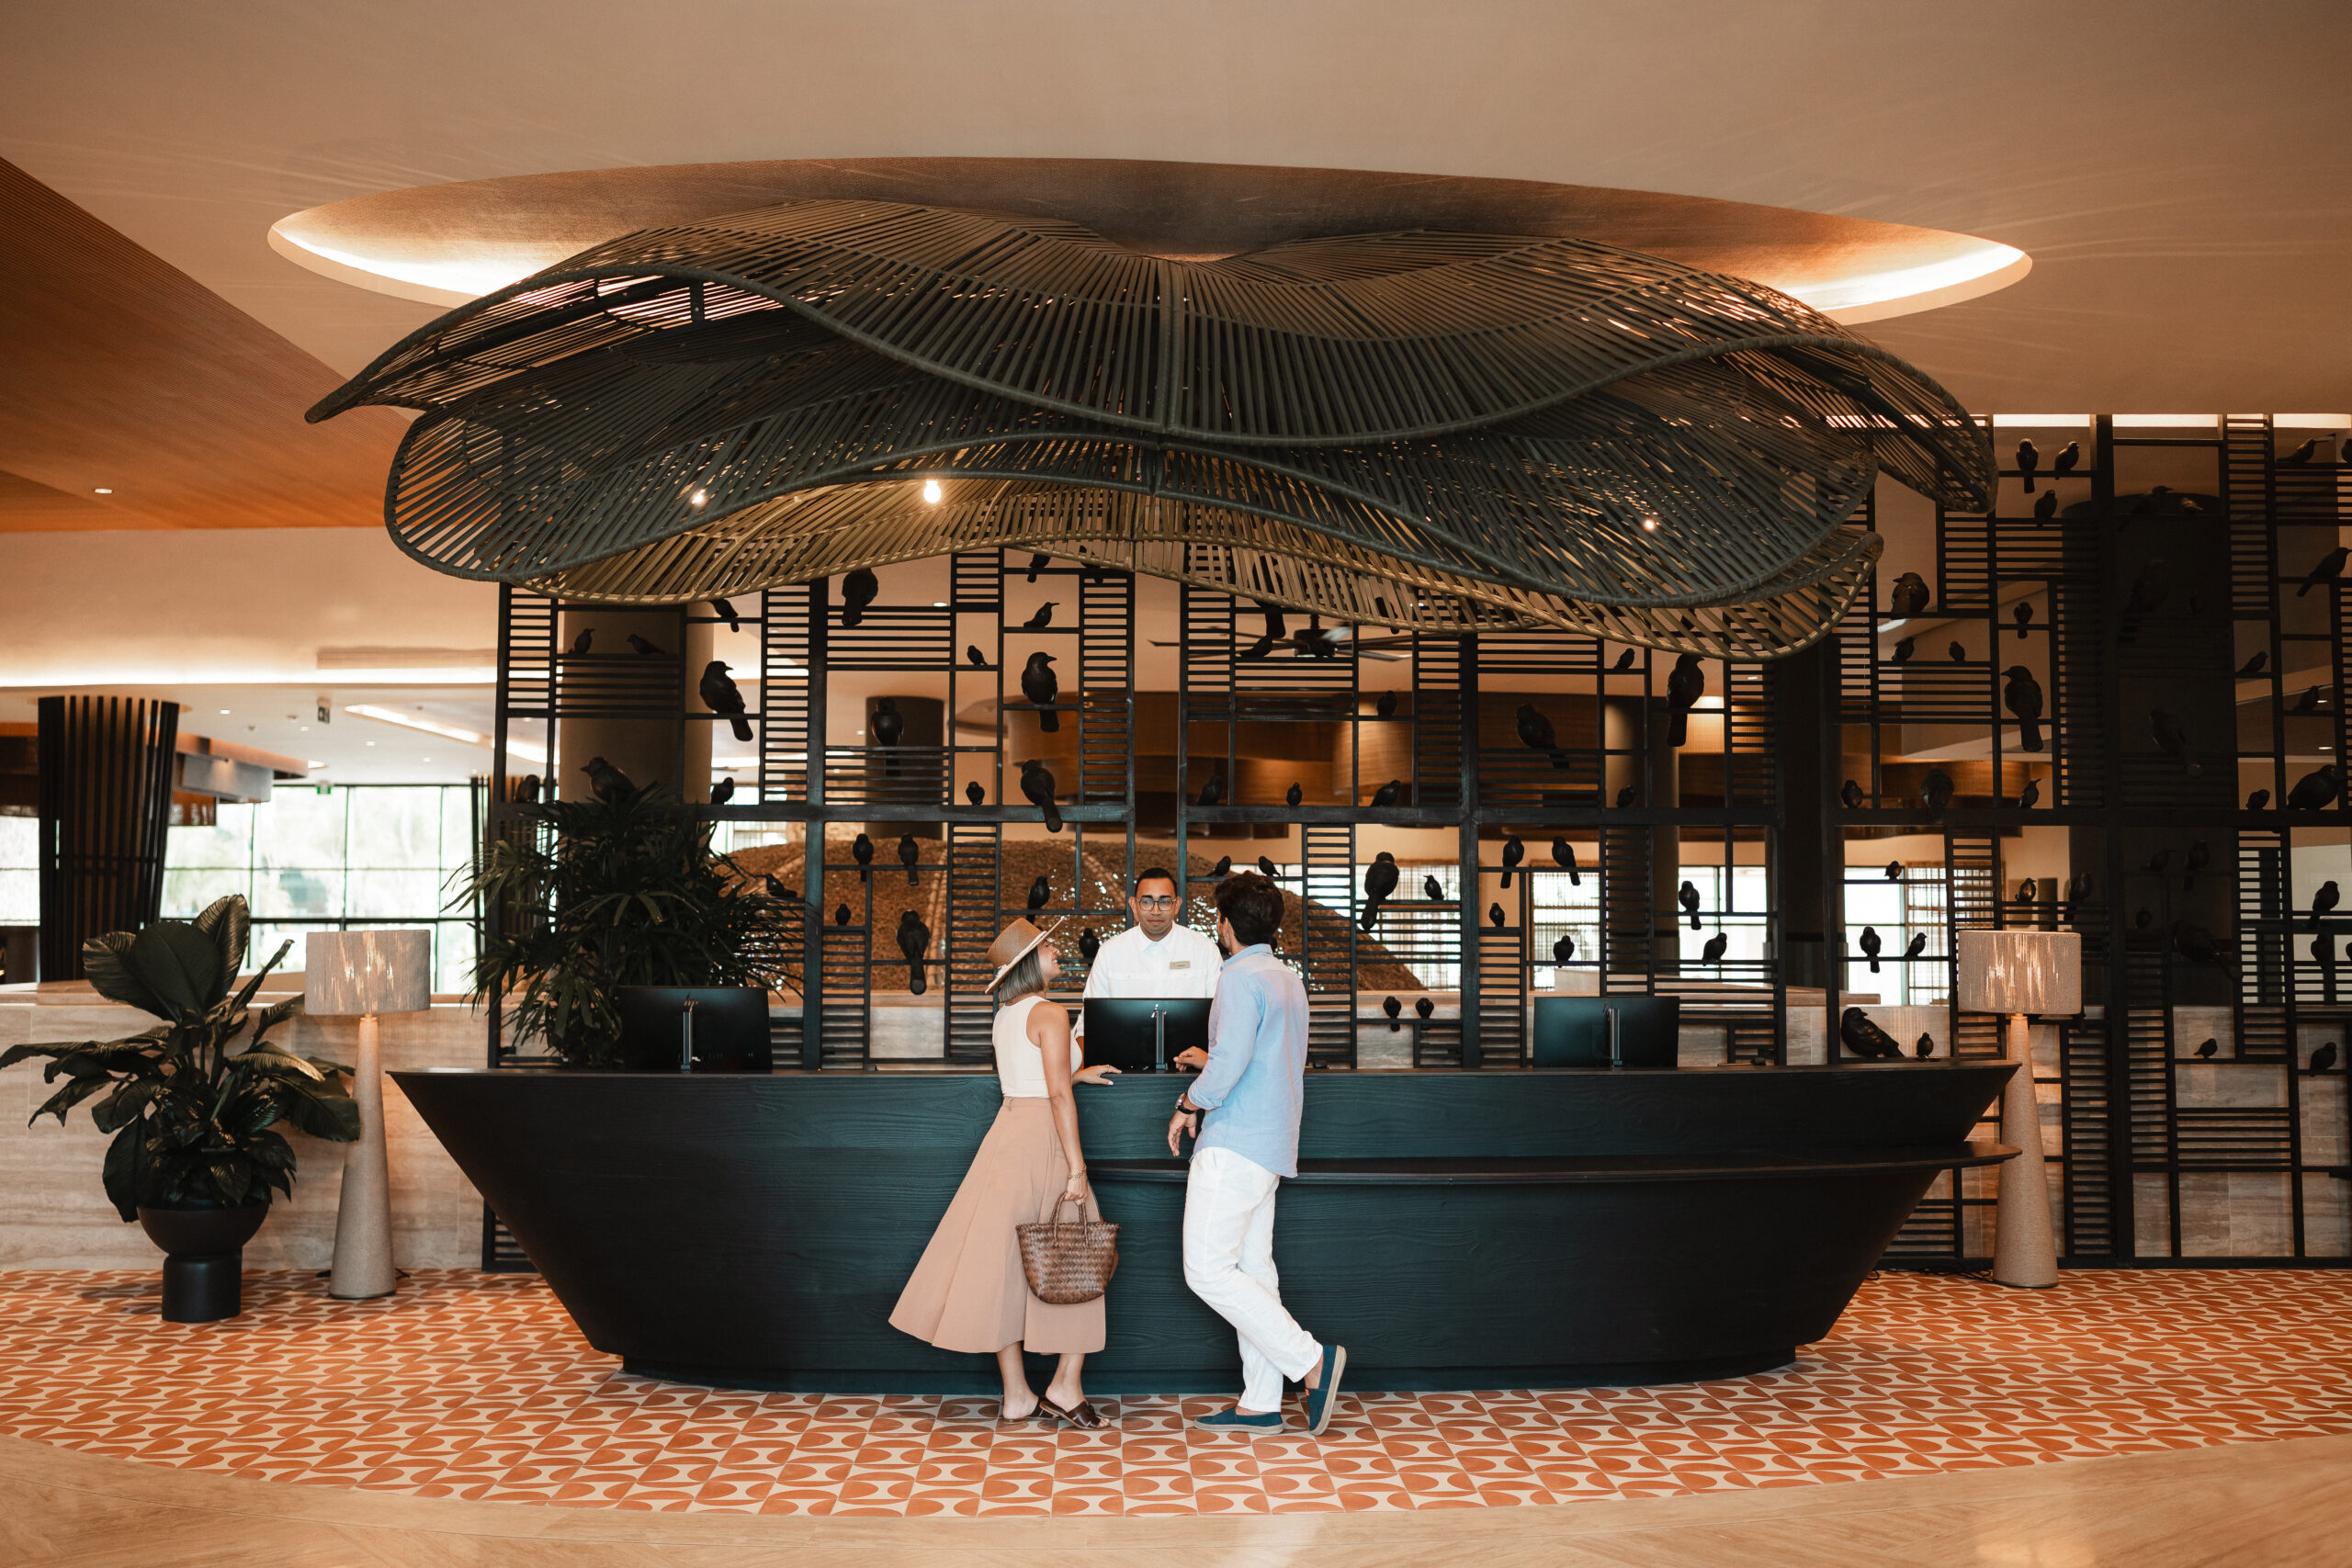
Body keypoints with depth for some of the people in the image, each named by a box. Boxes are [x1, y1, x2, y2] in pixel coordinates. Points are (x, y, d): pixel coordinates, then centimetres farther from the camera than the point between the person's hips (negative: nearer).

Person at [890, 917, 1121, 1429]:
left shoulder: (1006, 1015, 13)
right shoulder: (1050, 1015, -12)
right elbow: (1058, 1094, -18)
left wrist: (1078, 1074, 33)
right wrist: (1076, 1166, -19)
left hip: (1007, 1132, 8)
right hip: (1042, 1139, -8)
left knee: (1005, 1261, 7)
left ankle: (1016, 1396, 13)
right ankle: (1065, 1387, 2)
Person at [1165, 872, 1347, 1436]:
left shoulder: (1241, 978, -13)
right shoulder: (1290, 979, 16)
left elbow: (1229, 1062, -23)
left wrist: (1189, 1103, -7)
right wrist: (1208, 1064, 35)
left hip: (1234, 1145, -10)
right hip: (1272, 1143, 10)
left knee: (1208, 1270, -9)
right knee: (1253, 1268, 9)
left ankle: (1311, 1360, -10)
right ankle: (1261, 1402, 10)